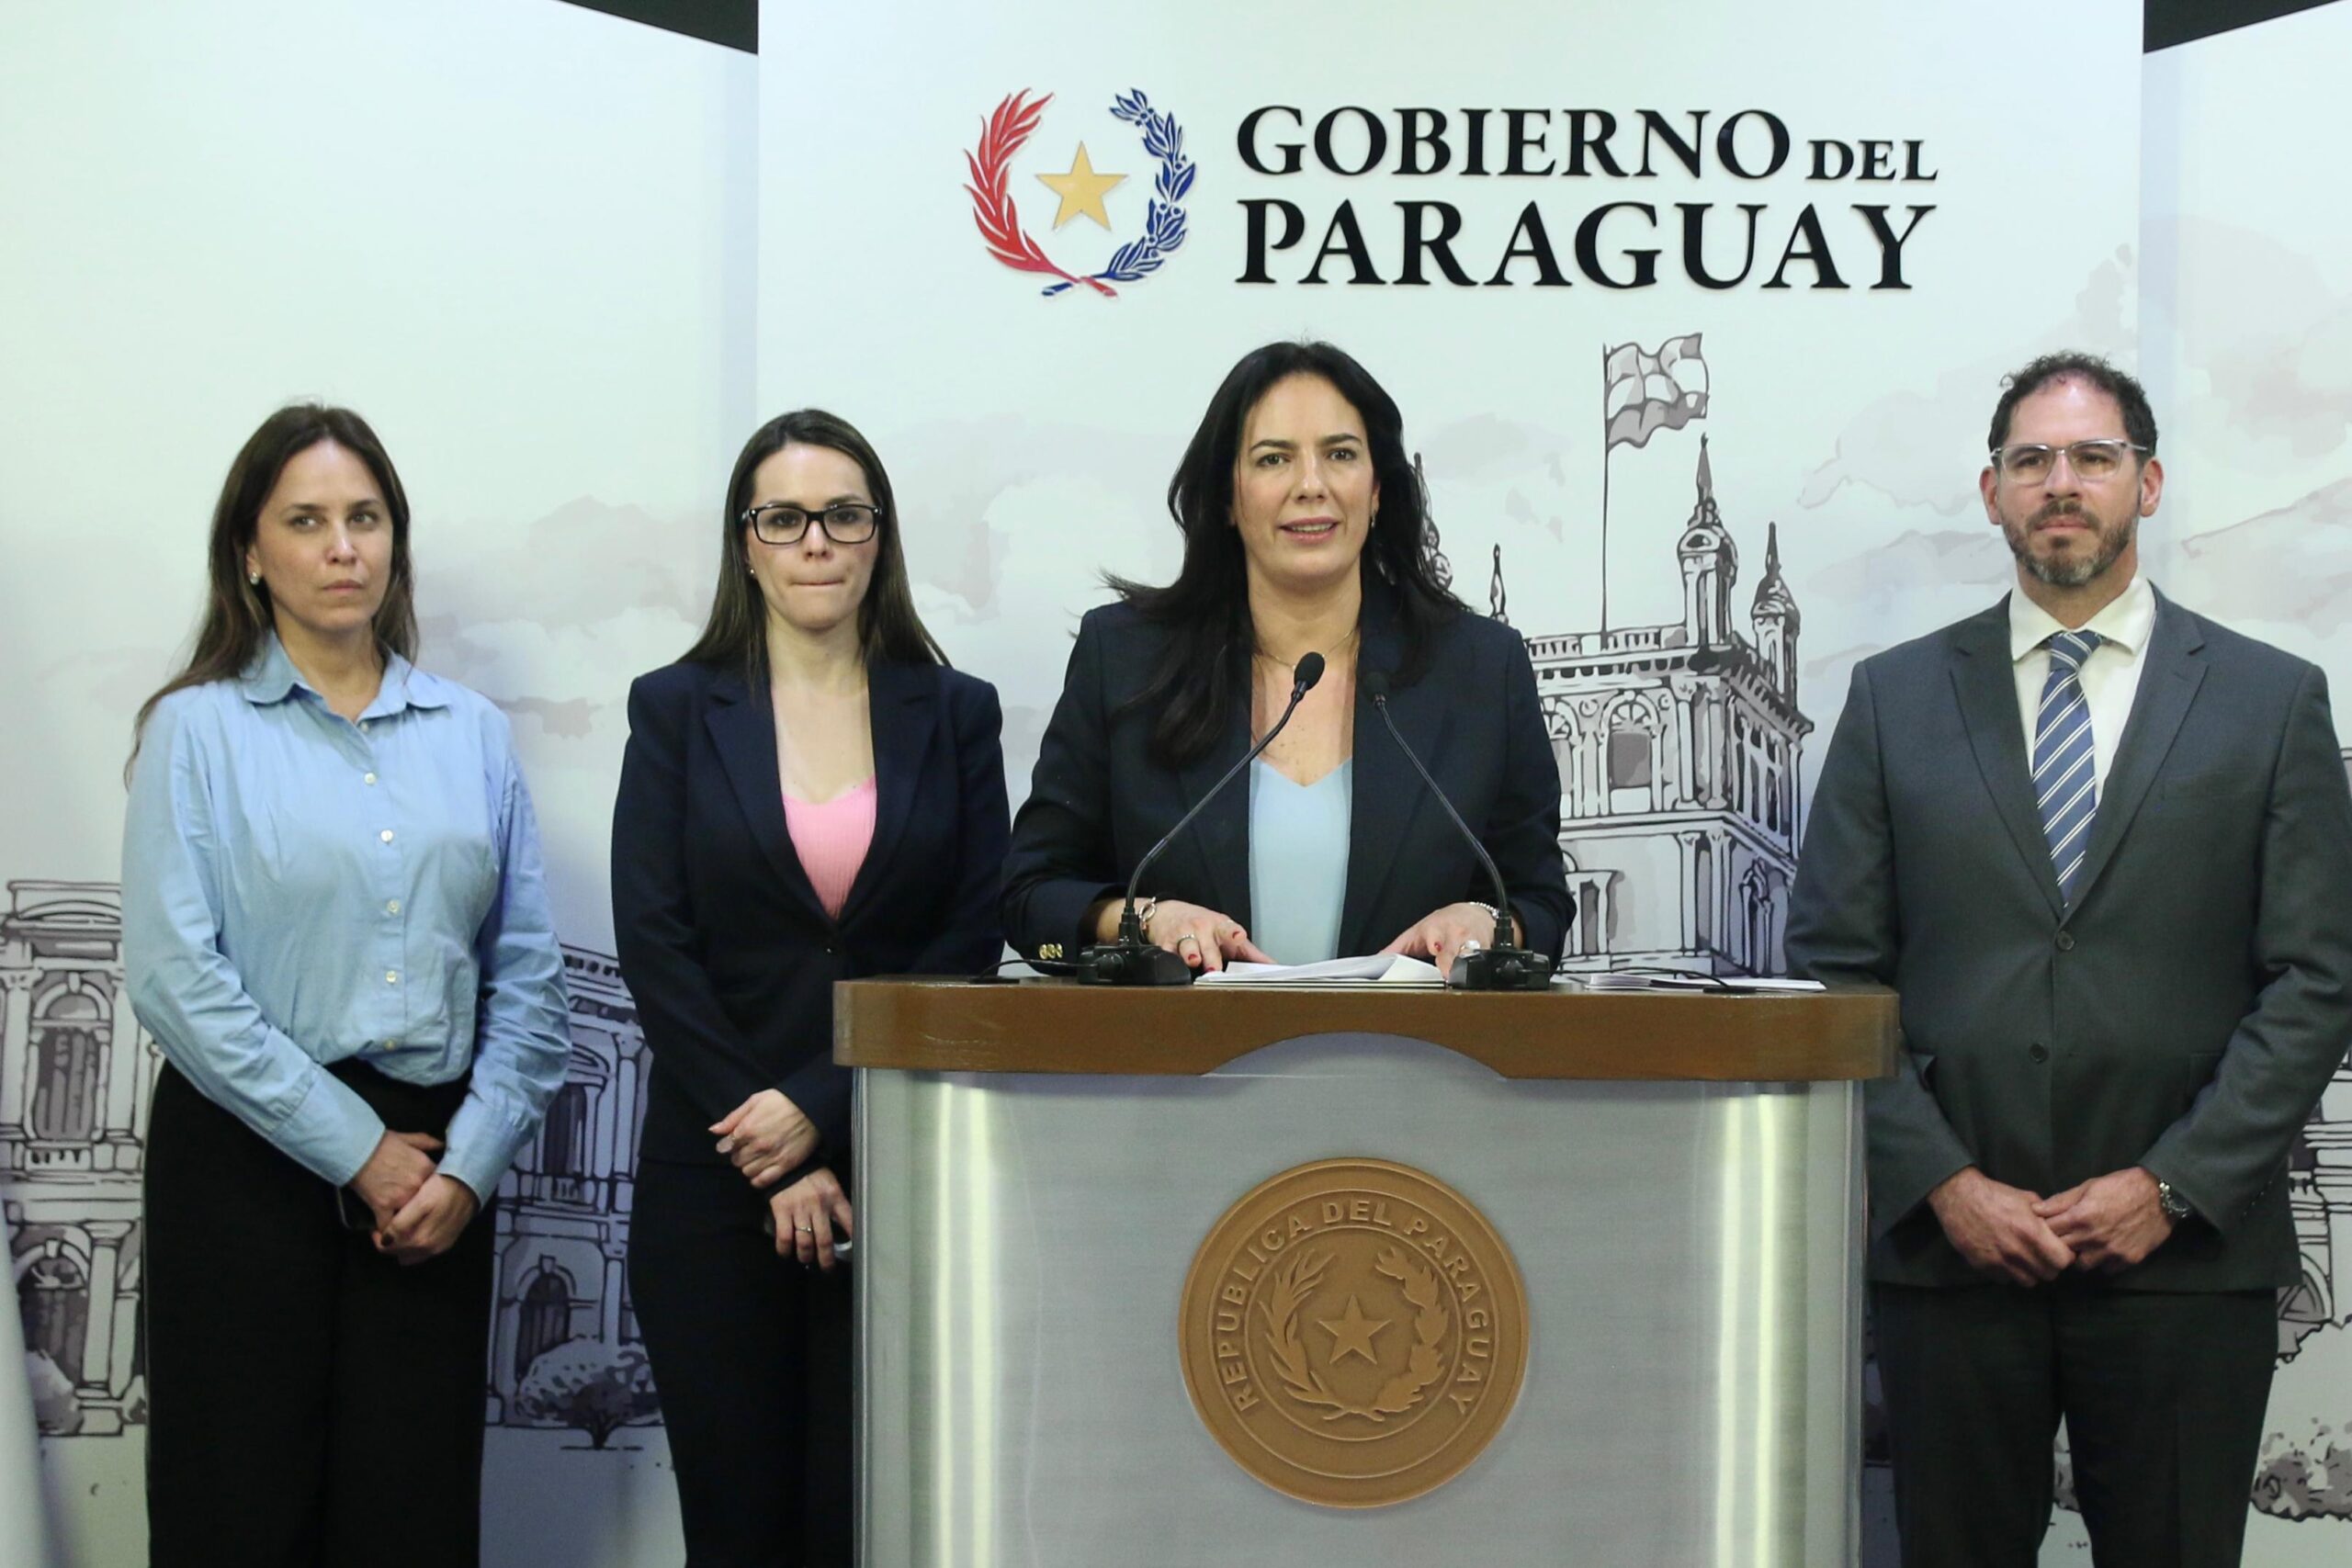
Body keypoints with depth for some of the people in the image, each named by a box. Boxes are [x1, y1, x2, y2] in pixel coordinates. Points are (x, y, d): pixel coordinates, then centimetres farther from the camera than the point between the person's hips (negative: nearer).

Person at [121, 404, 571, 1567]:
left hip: (437, 1168, 3)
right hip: (252, 1158, -3)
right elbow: (173, 978, -9)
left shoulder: (472, 735, 10)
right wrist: (356, 1151, -11)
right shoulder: (198, 729, 0)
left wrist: (470, 1163, -5)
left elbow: (527, 977, 7)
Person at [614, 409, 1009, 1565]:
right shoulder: (676, 711, 6)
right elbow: (653, 945, -2)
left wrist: (822, 1112, -10)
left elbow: (975, 944, 0)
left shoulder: (955, 714, 8)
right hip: (714, 1178, 0)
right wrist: (774, 1160, -9)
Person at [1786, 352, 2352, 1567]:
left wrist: (2173, 1184, -8)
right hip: (1948, 1242, 1)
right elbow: (1832, 968, 4)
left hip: (2186, 1250, 0)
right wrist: (1944, 1184, -7)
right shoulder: (1895, 696, 7)